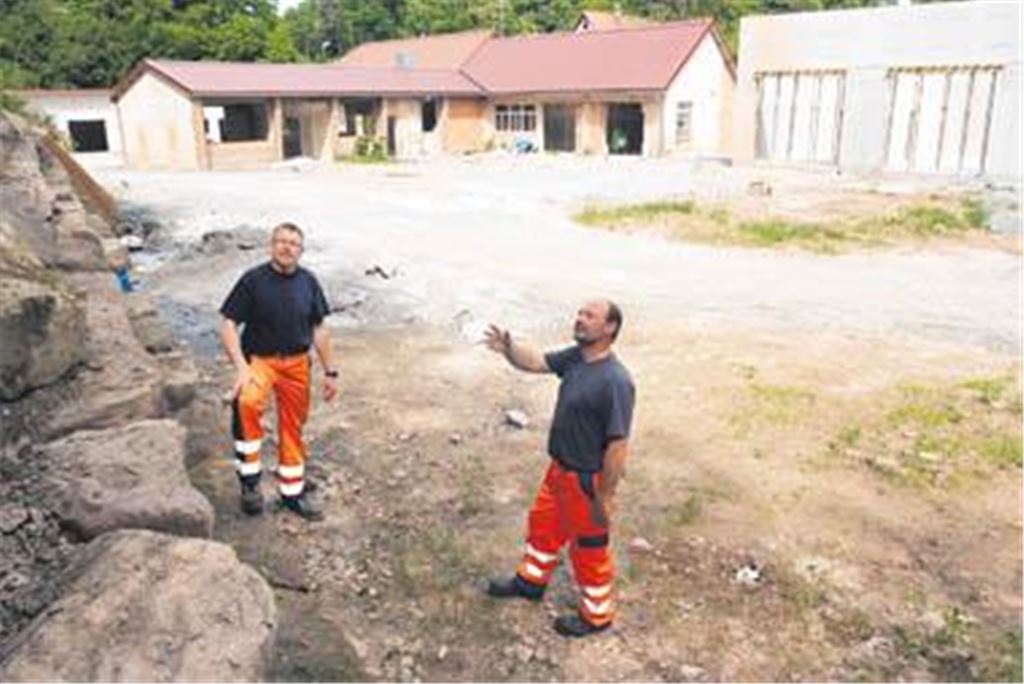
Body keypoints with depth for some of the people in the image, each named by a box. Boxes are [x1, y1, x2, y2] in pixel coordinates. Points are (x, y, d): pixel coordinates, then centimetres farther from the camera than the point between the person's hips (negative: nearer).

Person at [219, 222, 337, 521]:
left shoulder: (308, 282, 2)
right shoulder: (253, 280, -10)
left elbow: (319, 329, 9)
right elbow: (229, 325, -10)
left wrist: (330, 372, 8)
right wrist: (241, 367, -23)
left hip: (297, 364, 4)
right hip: (260, 359, -4)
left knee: (293, 427, 13)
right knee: (246, 403, -34)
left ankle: (293, 492, 31)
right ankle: (250, 479, -17)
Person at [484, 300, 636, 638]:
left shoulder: (615, 381, -30)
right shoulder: (575, 357, -4)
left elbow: (618, 445, -27)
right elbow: (536, 361, 0)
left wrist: (605, 497, -21)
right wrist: (509, 348, -23)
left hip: (587, 480, -8)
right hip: (560, 469, 9)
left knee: (589, 549, 13)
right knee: (542, 524, 27)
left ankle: (597, 615, 36)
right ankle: (530, 581, 53)